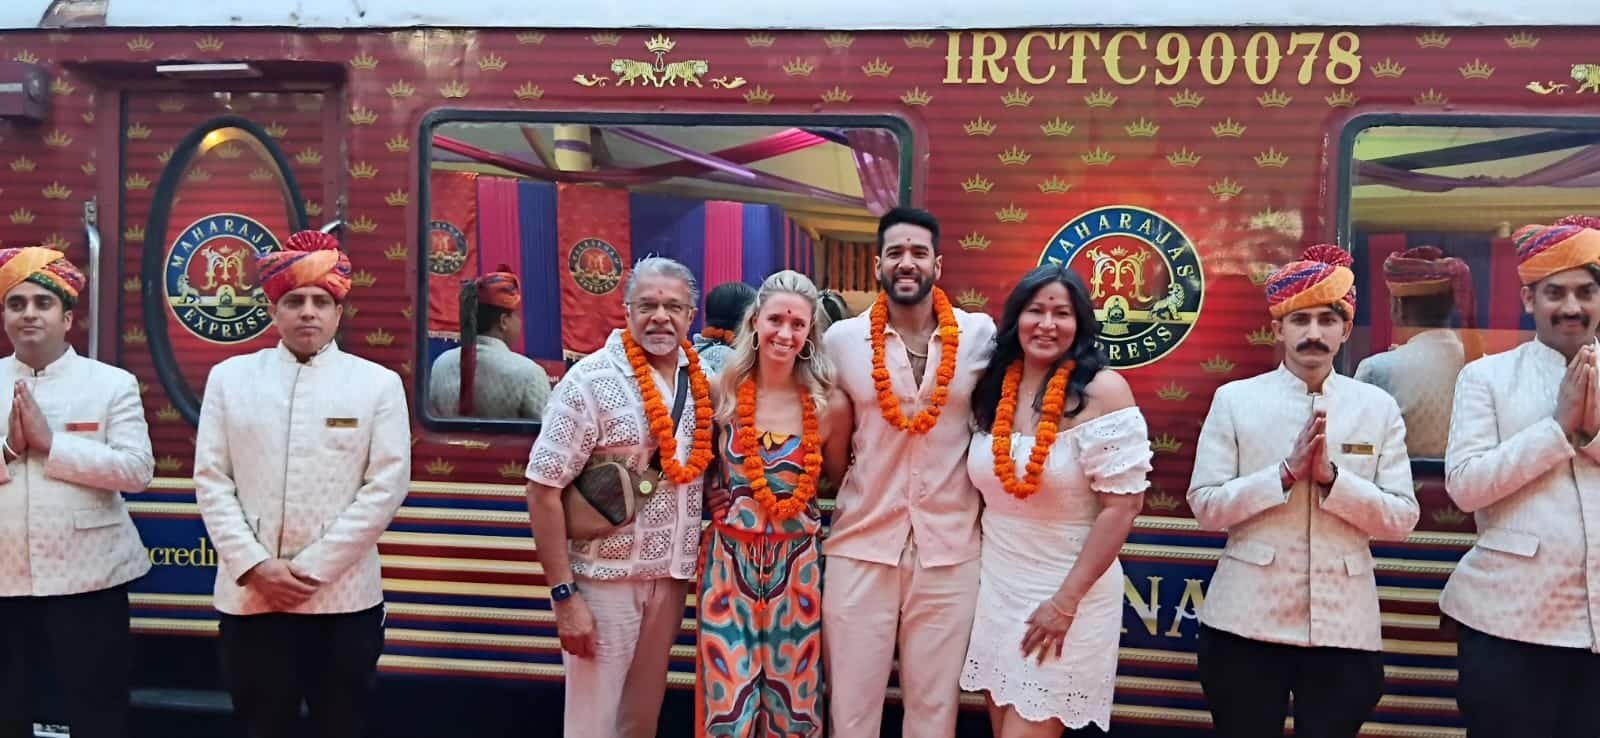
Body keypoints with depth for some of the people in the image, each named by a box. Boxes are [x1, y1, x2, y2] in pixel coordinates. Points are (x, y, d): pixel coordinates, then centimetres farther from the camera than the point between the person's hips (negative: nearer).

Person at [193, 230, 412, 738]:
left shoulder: (378, 384, 2)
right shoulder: (229, 377, 8)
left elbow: (387, 486, -4)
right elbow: (211, 480, 4)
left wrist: (314, 567, -10)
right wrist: (254, 565, -9)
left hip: (343, 595, -1)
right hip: (249, 595, 1)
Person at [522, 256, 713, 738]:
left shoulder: (703, 381, 3)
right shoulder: (591, 382, -13)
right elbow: (543, 490, -15)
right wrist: (564, 594, -17)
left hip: (671, 577, 5)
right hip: (605, 577, -5)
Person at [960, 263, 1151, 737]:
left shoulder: (1102, 390, -13)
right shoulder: (993, 387, 3)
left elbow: (1121, 506, -15)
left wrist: (1066, 600, -16)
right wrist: (973, 573, 5)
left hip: (1067, 594, -5)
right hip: (995, 589, 5)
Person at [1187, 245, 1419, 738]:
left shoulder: (1378, 407, 4)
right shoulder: (1234, 399, 0)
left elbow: (1403, 519, -2)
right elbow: (1205, 506, -6)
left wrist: (1331, 477, -15)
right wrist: (1286, 473, -16)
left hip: (1343, 626, 1)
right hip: (1248, 621, -1)